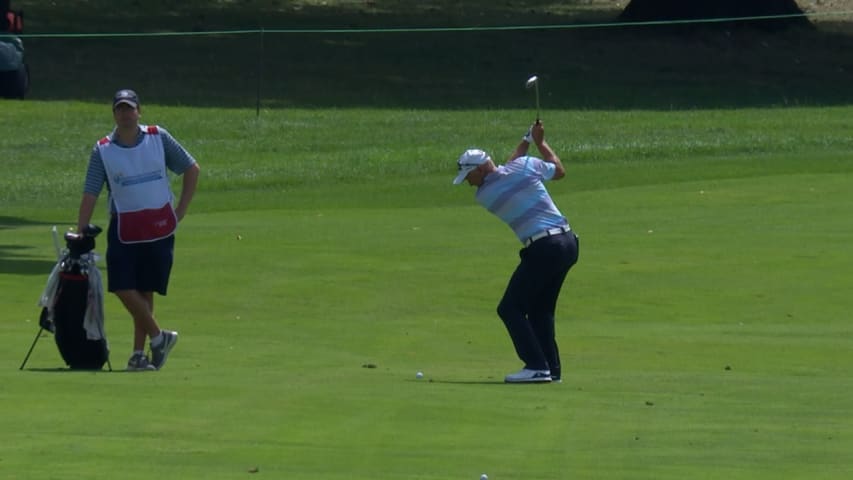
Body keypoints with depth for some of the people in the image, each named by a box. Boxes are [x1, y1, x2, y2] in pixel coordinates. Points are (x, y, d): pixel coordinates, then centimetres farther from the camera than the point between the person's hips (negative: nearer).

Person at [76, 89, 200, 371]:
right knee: (123, 288, -11)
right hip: (124, 228, 0)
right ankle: (158, 337, 7)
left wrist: (181, 210, 4)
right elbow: (90, 194, -1)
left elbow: (191, 169, 10)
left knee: (145, 291, 3)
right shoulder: (103, 150, 0)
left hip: (159, 227, 0)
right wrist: (80, 234, -8)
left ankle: (138, 354, 10)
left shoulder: (159, 138, 1)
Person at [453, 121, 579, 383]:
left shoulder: (484, 195, -2)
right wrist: (540, 142, 31)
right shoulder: (526, 166, 2)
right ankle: (552, 369, 13)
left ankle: (537, 366, -11)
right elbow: (559, 170, 20)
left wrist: (526, 142, 27)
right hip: (568, 242, 7)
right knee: (540, 310, 17)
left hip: (543, 248, -7)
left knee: (510, 308, 0)